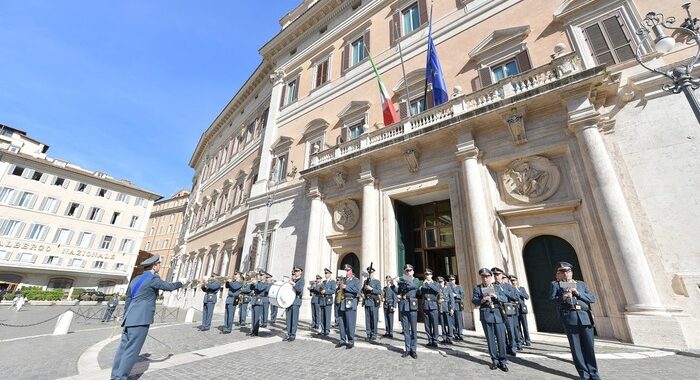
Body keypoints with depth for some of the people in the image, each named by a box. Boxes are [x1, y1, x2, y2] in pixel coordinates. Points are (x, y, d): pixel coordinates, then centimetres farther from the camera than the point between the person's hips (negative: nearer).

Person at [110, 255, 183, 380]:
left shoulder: (136, 279, 14)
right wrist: (180, 283, 16)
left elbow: (128, 300, 20)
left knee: (123, 348, 13)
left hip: (130, 319, 9)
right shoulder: (153, 278, -13)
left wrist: (125, 317, 29)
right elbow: (169, 287, -3)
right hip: (140, 320, -9)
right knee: (132, 350, -2)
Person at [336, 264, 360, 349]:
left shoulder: (356, 280, 3)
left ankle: (351, 341, 9)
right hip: (341, 304, 5)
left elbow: (357, 290, -13)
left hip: (350, 304, -5)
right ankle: (342, 340, 20)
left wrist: (346, 287, -14)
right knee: (341, 323, 8)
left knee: (350, 323, -3)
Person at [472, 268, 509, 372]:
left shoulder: (498, 288, 13)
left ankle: (503, 361, 12)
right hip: (486, 315, -1)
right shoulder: (477, 288, 5)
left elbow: (505, 299, 5)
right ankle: (495, 360, 17)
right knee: (490, 339, 5)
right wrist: (482, 300, -21)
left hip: (498, 314, 1)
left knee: (501, 338, 1)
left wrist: (496, 296, -14)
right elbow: (474, 300, -2)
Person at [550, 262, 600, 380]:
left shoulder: (581, 284, 19)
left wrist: (578, 293, -6)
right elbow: (552, 299, -1)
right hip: (569, 318, -2)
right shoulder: (556, 285, 11)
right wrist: (562, 297, -20)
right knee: (576, 347, 1)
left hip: (585, 317, 2)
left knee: (589, 347, 4)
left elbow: (593, 299, 10)